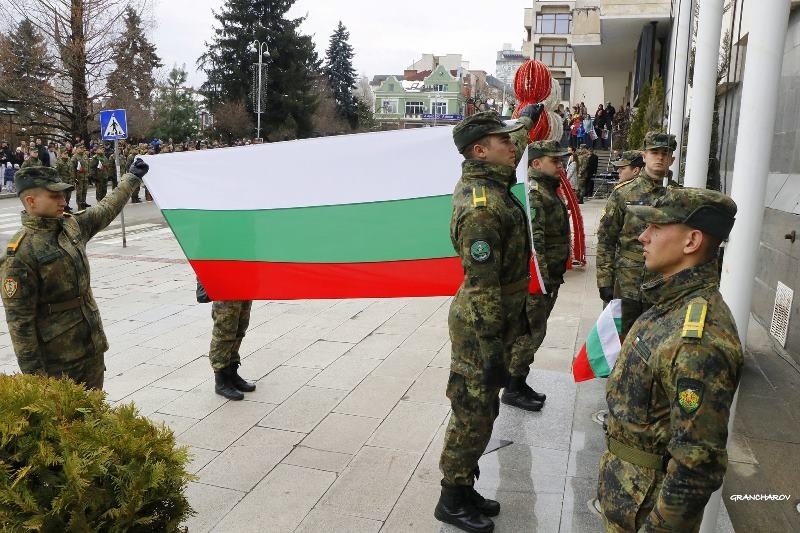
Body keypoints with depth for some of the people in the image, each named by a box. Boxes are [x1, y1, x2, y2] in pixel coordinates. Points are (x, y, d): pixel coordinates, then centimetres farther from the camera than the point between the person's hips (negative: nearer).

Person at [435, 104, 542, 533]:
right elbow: (481, 286, -26)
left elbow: (515, 145, 30)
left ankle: (464, 489, 34)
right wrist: (492, 349, -23)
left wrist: (527, 118, 45)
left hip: (499, 318, 10)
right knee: (473, 415, 4)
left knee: (480, 413, 19)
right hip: (481, 327, -10)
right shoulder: (481, 207, -25)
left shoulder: (488, 181, 5)